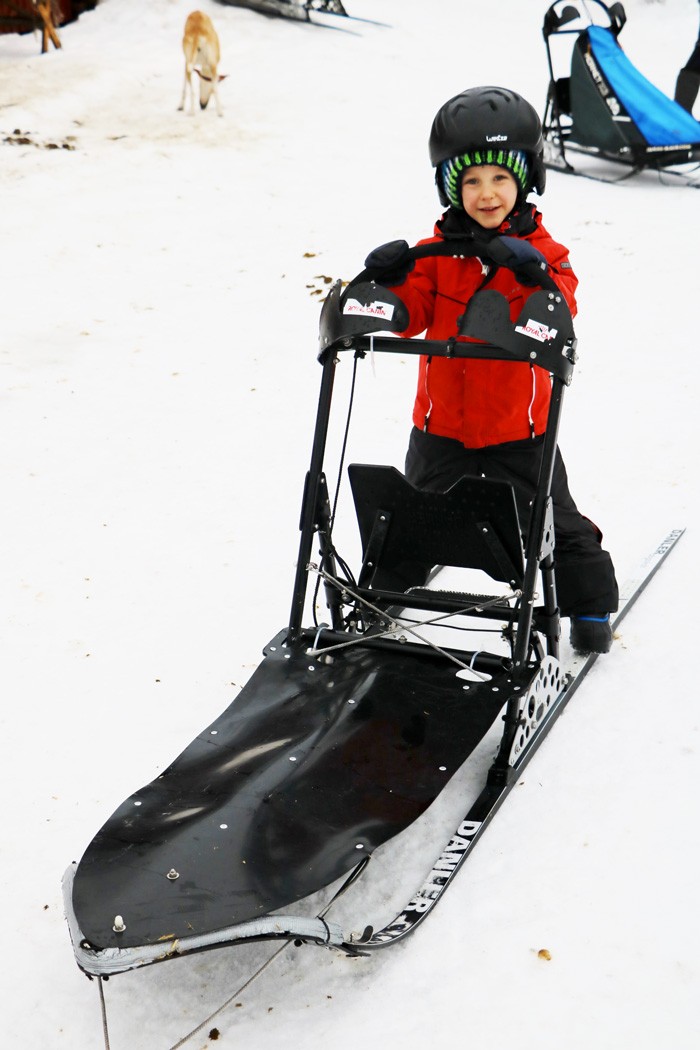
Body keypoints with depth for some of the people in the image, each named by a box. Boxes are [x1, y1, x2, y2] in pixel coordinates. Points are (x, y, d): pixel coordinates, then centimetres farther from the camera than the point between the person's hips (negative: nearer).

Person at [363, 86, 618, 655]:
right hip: (441, 422, 2)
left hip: (518, 423, -2)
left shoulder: (541, 251, -6)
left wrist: (534, 274, -37)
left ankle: (590, 606, 29)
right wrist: (393, 281, -26)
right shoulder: (437, 252, -1)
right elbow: (410, 318, -6)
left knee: (553, 522, 9)